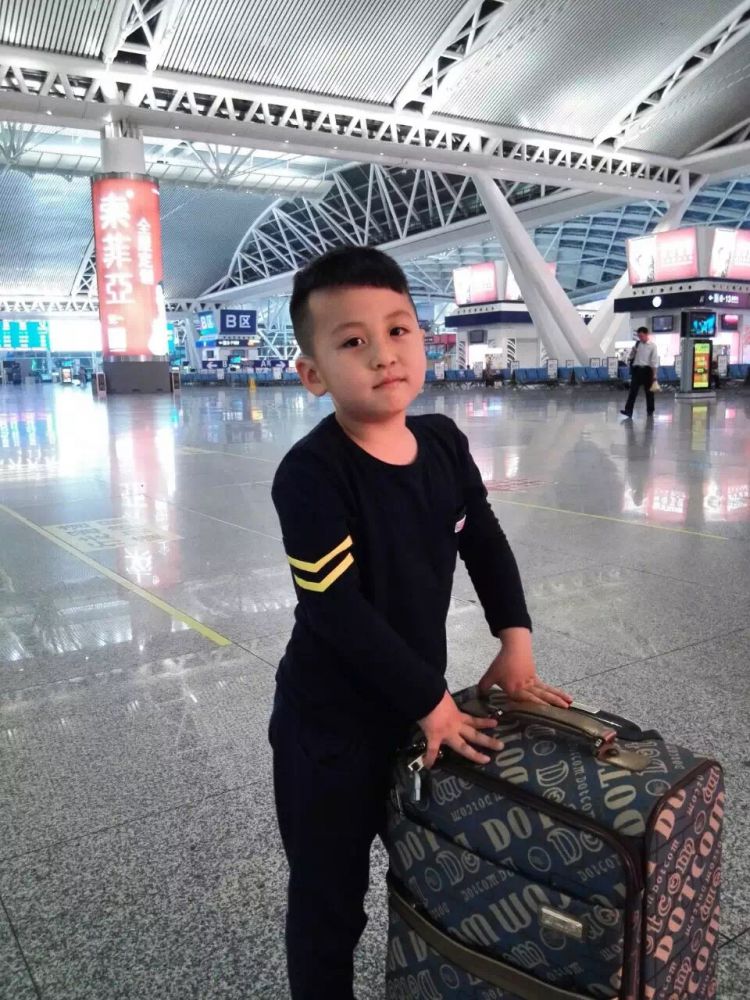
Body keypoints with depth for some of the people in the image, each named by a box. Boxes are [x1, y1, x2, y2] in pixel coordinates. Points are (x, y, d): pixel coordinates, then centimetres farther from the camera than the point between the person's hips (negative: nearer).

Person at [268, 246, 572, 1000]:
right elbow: (335, 608, -26)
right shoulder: (311, 473, -25)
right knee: (330, 901, 14)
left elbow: (485, 543, 8)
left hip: (420, 702, 7)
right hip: (331, 724, -6)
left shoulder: (444, 443, -5)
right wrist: (431, 702, -19)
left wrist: (514, 642, 2)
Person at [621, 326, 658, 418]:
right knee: (633, 390, -5)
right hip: (636, 369, 3)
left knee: (648, 391, 8)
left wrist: (654, 374, -8)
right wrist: (633, 351, -5)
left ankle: (650, 411, 21)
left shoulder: (652, 345, -3)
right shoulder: (637, 344, 9)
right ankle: (628, 410, -10)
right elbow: (631, 357, 17)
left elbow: (654, 360, -5)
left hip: (647, 370, -3)